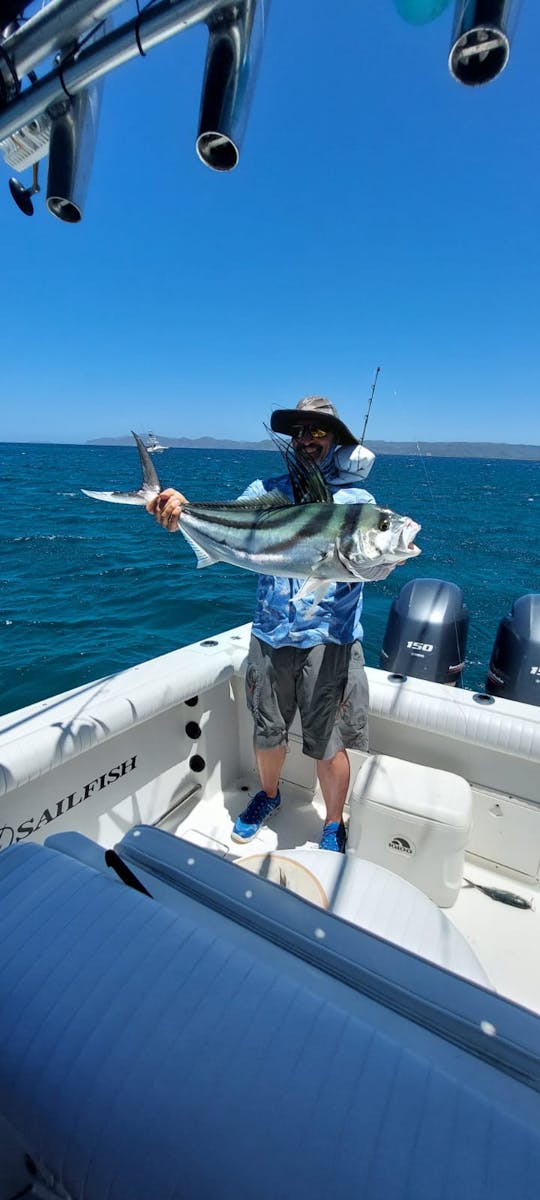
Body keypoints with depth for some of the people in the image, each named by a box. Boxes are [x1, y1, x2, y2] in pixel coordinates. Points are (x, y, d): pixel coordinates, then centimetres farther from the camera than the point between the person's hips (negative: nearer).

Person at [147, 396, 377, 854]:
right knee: (268, 732, 19)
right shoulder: (266, 491, 6)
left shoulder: (357, 500, 1)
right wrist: (179, 511, -27)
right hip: (270, 635, 3)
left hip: (329, 639, -2)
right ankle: (269, 795, 49)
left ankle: (334, 826, 36)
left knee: (328, 743, 8)